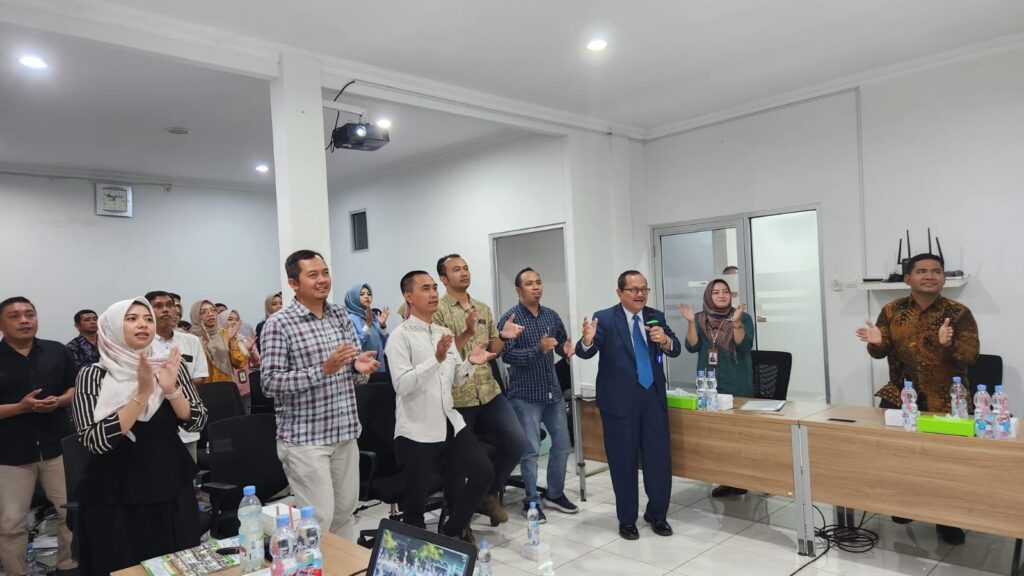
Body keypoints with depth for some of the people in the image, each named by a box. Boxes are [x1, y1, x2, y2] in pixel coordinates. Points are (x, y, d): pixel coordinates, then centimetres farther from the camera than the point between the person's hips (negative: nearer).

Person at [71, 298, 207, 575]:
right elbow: (94, 441, -17)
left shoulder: (170, 365, 0)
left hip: (171, 489, 3)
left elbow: (196, 422, -3)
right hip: (115, 497, -2)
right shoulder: (93, 375, -8)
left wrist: (170, 390, -18)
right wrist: (142, 394, -23)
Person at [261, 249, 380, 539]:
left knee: (345, 512, 16)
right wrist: (323, 370, -25)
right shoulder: (279, 324, -10)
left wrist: (360, 366, -9)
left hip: (344, 432, 6)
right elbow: (270, 382, -15)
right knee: (318, 520, -2)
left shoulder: (341, 316, 8)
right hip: (304, 438, -6)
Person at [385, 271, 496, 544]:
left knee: (483, 471, 3)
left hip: (450, 422, 6)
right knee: (417, 499, 5)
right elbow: (401, 385, -21)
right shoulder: (400, 335, -11)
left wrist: (470, 362, -6)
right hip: (416, 429, -6)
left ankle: (454, 528, 27)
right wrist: (436, 358, -30)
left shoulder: (444, 333, 11)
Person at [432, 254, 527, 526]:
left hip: (489, 391, 5)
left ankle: (489, 493, 21)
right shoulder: (438, 310, -7)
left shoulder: (483, 309, 12)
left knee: (517, 442, -2)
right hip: (458, 397, -5)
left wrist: (503, 337, -6)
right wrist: (468, 333, -26)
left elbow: (492, 351, 14)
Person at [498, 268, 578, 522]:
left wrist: (567, 348, -11)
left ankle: (555, 494, 31)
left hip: (553, 392, 6)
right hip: (525, 395, -6)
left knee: (562, 443, 14)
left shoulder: (551, 315, 6)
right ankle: (531, 502, 18)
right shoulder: (510, 318, -11)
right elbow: (507, 355, -19)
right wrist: (538, 350, -30)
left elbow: (562, 342, 13)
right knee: (530, 450, 2)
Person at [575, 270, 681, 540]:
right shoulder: (604, 318, -8)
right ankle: (627, 519, 24)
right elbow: (584, 352, -18)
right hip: (619, 400, -3)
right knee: (624, 462, 7)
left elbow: (676, 349, 2)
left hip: (653, 397, 4)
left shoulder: (657, 316, 5)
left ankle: (657, 514, 28)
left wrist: (665, 340, -21)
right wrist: (587, 340, -41)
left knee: (659, 458, 8)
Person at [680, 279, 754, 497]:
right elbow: (692, 347, -6)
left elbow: (744, 346, -14)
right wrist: (690, 322, -18)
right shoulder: (700, 320, 5)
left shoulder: (742, 317, -2)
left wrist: (736, 322, -27)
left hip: (738, 386, -3)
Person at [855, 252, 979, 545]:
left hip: (945, 400, -2)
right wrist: (876, 342, -19)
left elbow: (970, 356, -13)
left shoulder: (959, 313, -5)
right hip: (900, 394, 2)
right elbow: (881, 353, 4)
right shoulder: (892, 311, 2)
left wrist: (948, 344, -33)